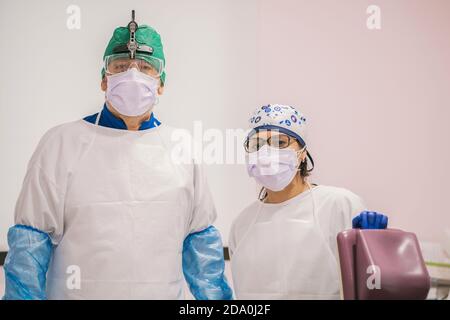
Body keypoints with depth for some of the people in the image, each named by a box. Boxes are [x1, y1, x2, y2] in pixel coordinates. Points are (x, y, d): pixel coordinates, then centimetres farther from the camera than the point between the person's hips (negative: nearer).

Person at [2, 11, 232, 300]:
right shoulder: (62, 142, -5)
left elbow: (201, 241, 8)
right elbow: (31, 241, -5)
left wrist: (216, 296, 3)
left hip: (164, 292, 3)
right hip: (75, 291, -2)